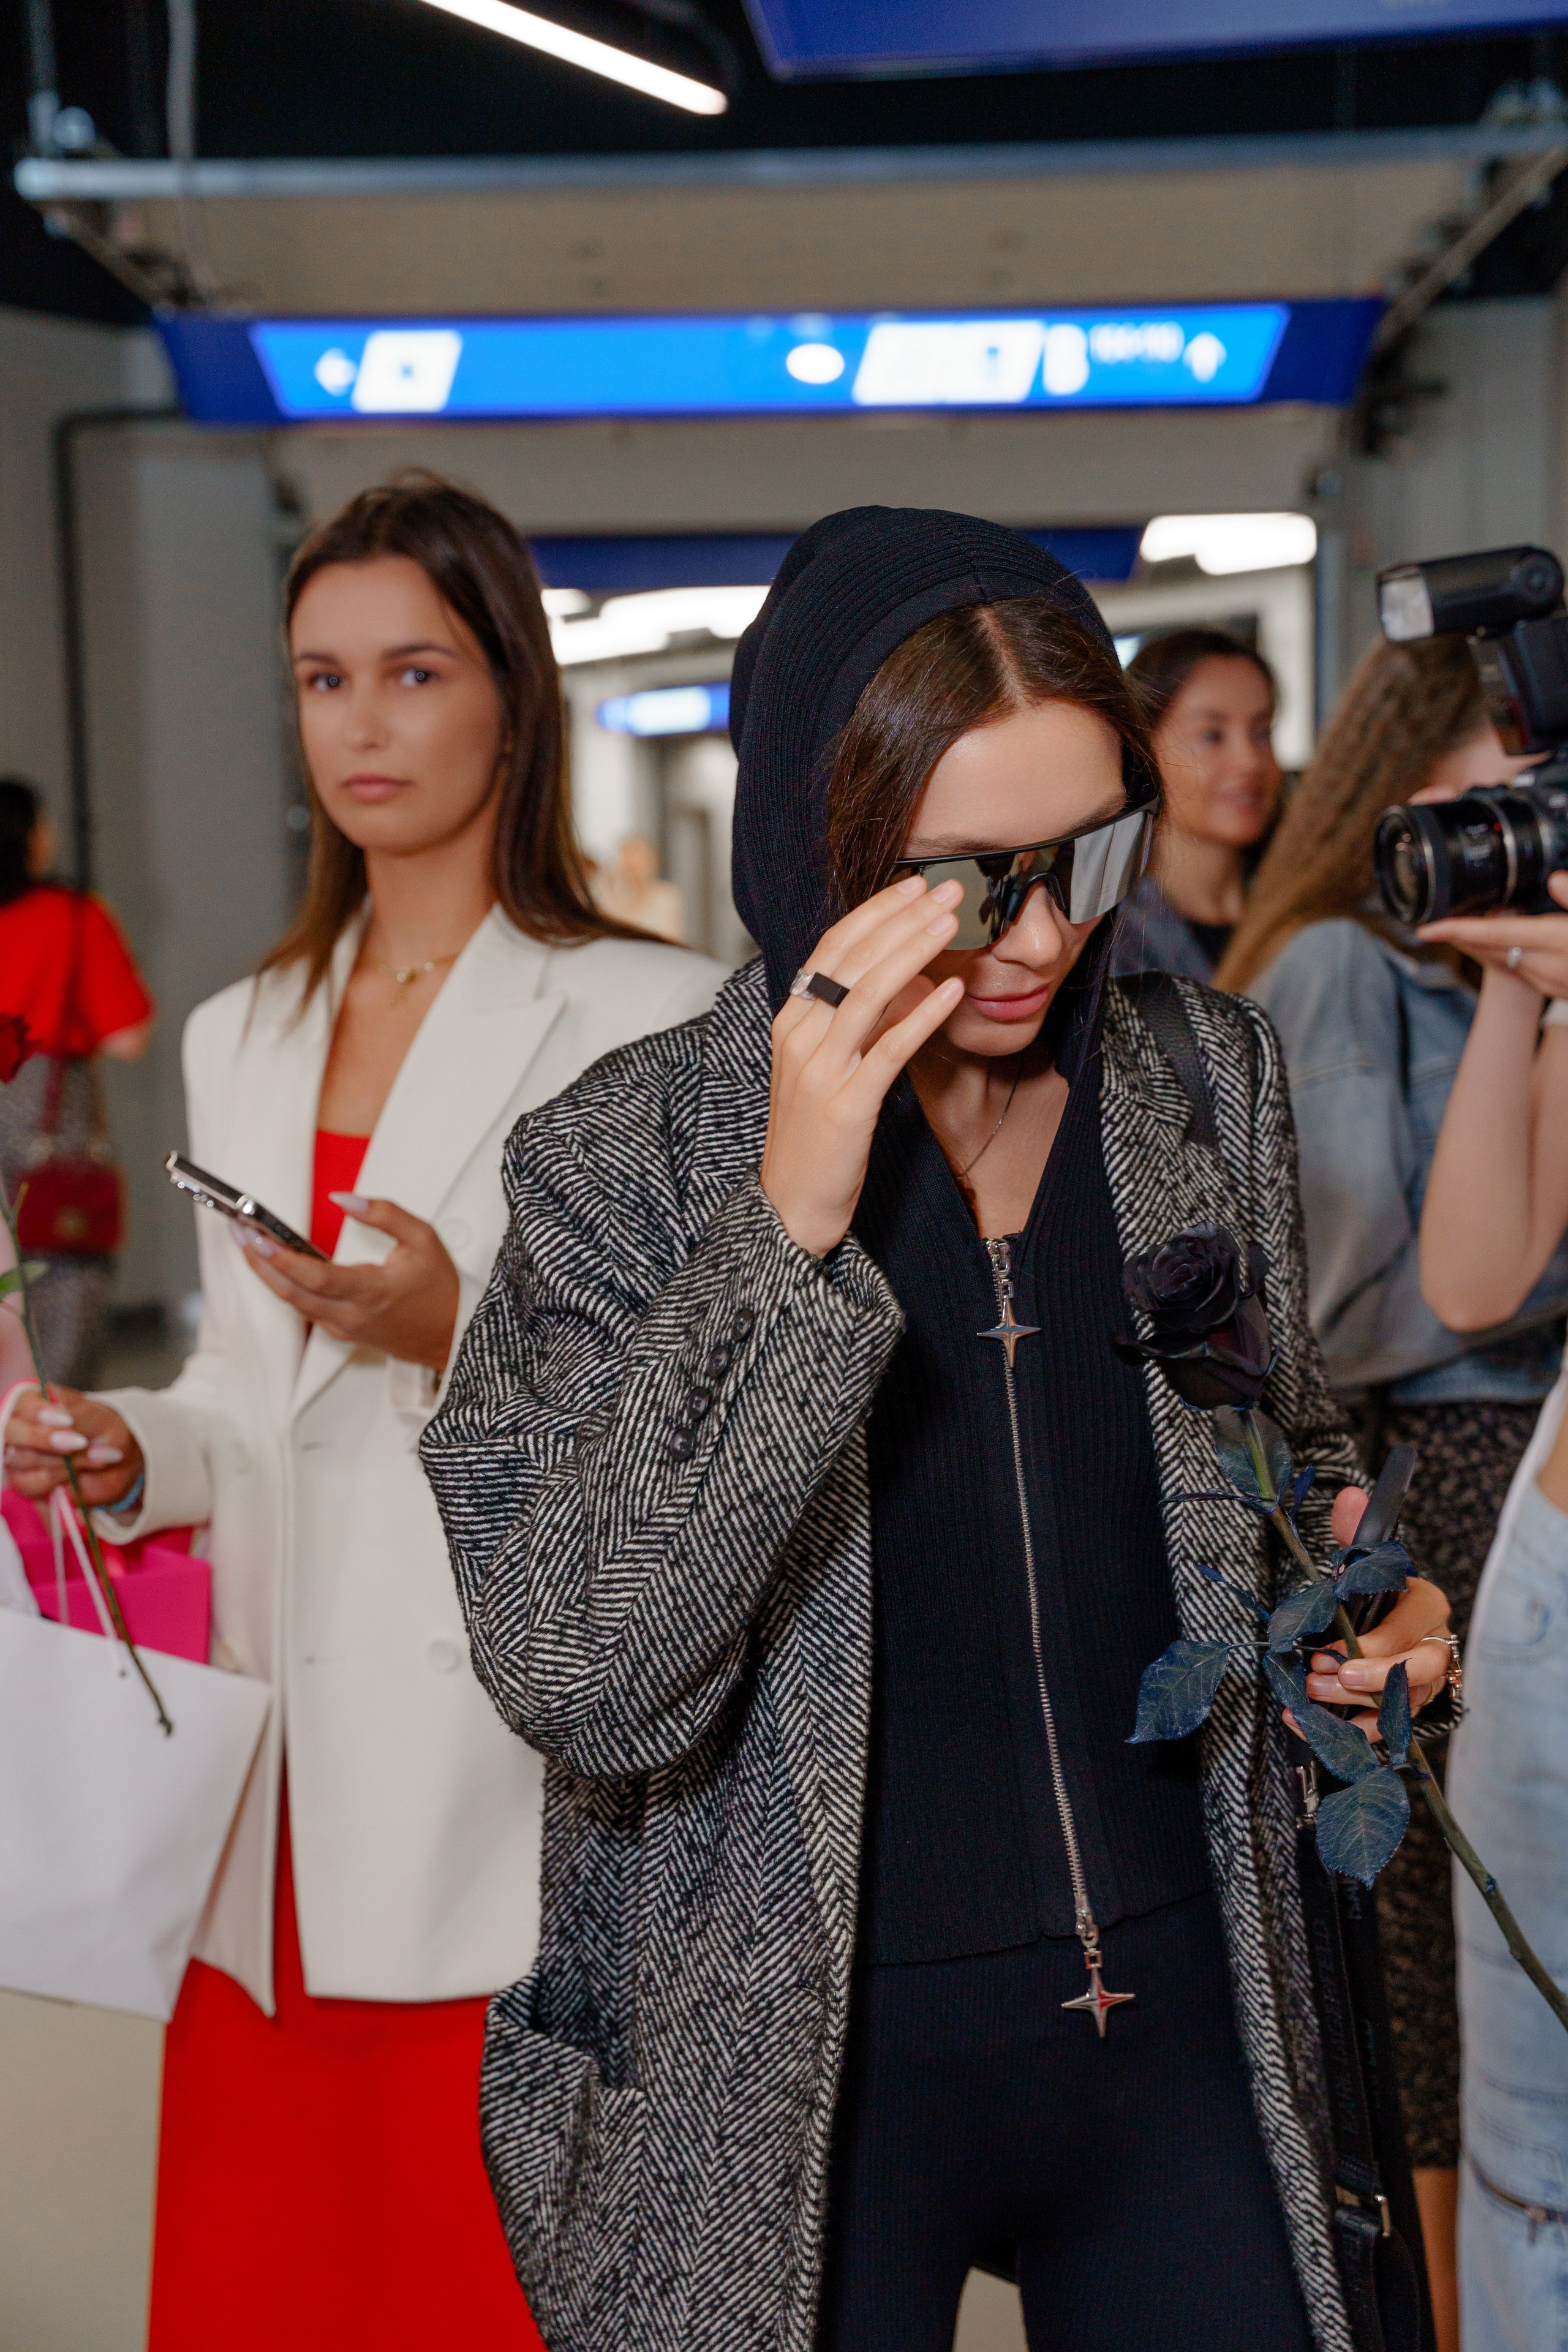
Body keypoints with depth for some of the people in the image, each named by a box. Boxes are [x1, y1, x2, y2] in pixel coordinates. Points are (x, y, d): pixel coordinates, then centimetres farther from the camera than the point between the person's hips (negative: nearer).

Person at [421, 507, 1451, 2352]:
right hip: (806, 2058, -3)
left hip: (1183, 2007, 4)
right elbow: (583, 1678, -24)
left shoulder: (1206, 1073, -1)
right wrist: (790, 1222, -29)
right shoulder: (621, 1159, -13)